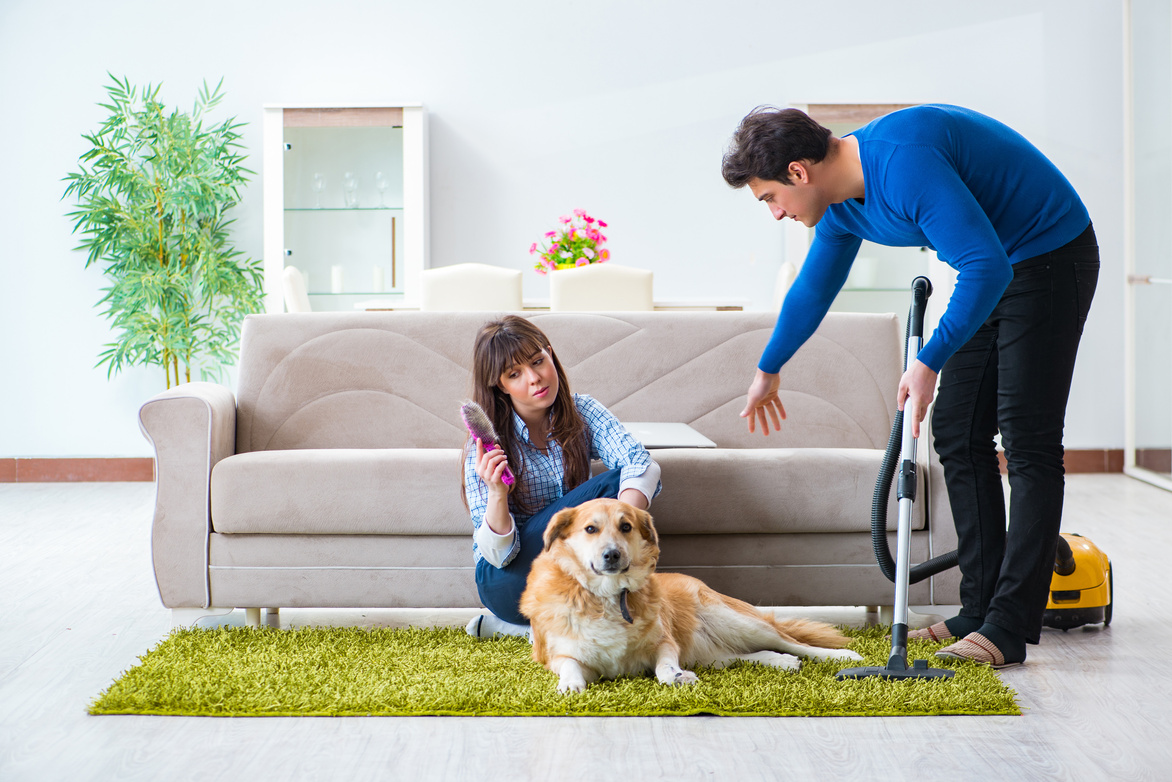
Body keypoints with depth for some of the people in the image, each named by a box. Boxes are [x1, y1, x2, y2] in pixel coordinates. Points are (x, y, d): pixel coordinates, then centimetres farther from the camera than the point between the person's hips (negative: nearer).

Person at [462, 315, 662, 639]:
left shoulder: (581, 412, -6)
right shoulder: (487, 446, -15)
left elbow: (642, 463, -24)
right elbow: (499, 555, -19)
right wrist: (497, 494, -39)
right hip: (509, 579, -4)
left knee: (627, 482, -21)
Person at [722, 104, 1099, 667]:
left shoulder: (904, 162, -30)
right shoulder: (841, 202, 1)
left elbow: (988, 266, -34)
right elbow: (812, 290, 19)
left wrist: (929, 363, -33)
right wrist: (767, 371, 31)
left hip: (1050, 257, -10)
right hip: (993, 271, 10)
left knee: (1028, 442, -12)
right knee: (958, 434, 6)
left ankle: (1009, 627, -12)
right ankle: (981, 609, 10)